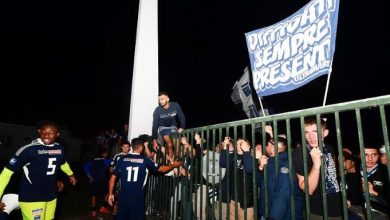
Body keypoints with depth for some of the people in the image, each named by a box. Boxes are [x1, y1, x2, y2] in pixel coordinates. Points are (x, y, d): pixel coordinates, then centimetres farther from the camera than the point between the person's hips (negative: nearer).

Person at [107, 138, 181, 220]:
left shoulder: (122, 159, 2)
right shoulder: (145, 160, -3)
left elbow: (113, 178, 3)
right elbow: (161, 169, 8)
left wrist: (110, 194, 13)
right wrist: (174, 165, 23)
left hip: (123, 196, 3)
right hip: (137, 197, -2)